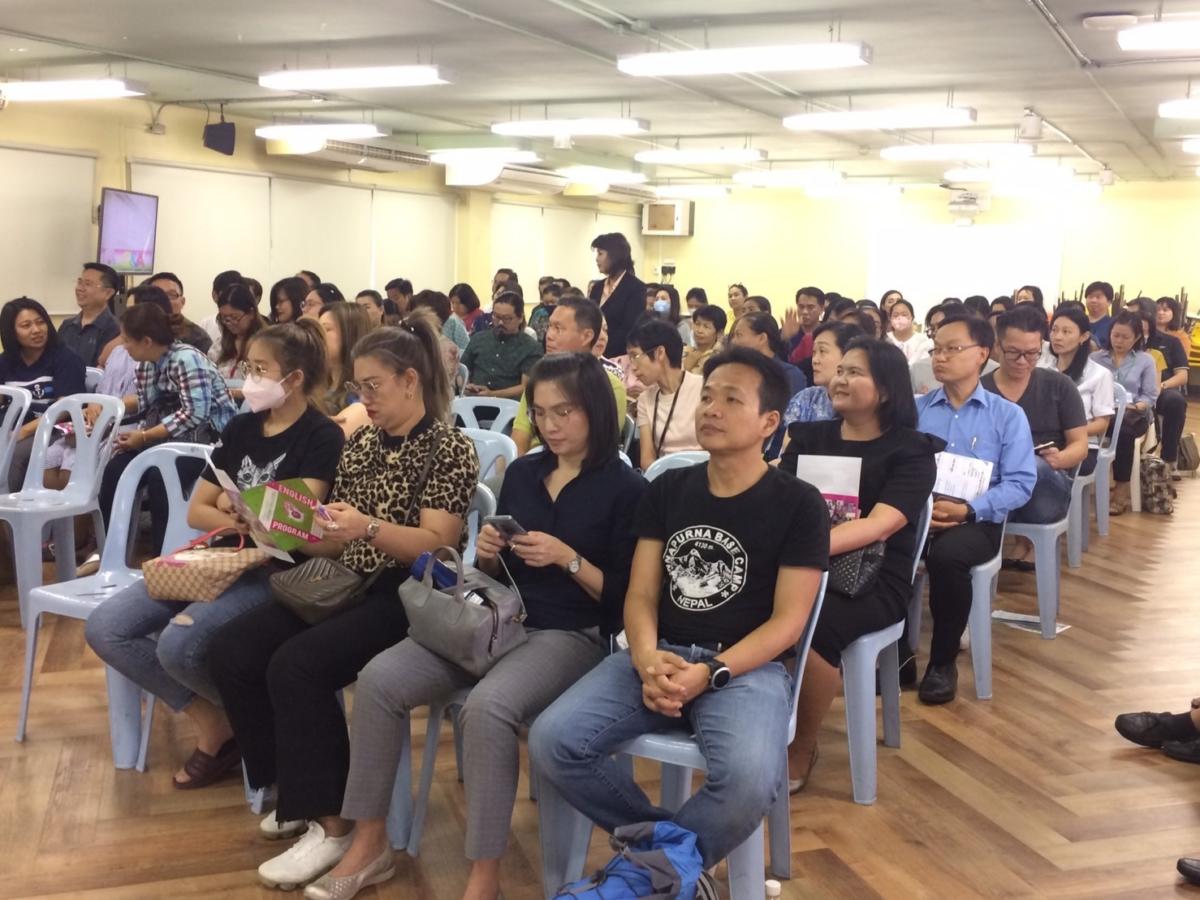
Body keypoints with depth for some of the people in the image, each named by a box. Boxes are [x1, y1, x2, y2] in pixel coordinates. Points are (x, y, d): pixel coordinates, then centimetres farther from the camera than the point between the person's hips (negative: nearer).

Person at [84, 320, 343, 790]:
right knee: (104, 628, -8)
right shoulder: (241, 427, 12)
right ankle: (211, 720, 2)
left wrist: (230, 507, -2)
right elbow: (196, 512, 11)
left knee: (179, 643, -30)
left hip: (274, 572, -7)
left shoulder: (322, 437, -8)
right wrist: (241, 522, -9)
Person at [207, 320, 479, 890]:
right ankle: (297, 793, 5)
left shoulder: (450, 449, -7)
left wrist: (369, 528, -31)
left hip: (405, 598, -8)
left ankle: (330, 821, -13)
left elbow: (437, 545, -17)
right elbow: (336, 541, 14)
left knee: (295, 665, -28)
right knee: (231, 651, -10)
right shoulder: (359, 444, 15)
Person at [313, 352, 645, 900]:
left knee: (487, 705, -36)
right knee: (380, 679, -16)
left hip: (571, 635, -6)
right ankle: (369, 842, -4)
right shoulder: (521, 473, 13)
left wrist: (567, 558, -18)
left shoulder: (625, 489, -4)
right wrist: (486, 554, -4)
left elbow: (625, 598, -7)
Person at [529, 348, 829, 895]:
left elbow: (787, 621, -6)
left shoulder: (799, 504, -1)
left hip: (747, 667, -4)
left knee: (751, 778, -35)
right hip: (659, 656, 4)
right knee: (551, 742, -19)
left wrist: (710, 674, -20)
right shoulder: (667, 489, 11)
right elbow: (640, 594, 7)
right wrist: (645, 657, -16)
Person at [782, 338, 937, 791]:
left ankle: (802, 749, -9)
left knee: (810, 627, -34)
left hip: (872, 578, -3)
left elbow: (880, 525, -16)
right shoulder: (808, 437, 15)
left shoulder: (911, 451, 0)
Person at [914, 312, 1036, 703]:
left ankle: (943, 661, -13)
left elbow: (1021, 483, -3)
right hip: (916, 515, 2)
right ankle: (898, 652, -11)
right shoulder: (915, 409, 13)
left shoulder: (1008, 415, 6)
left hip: (977, 521, -2)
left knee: (946, 555, -37)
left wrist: (969, 509, -18)